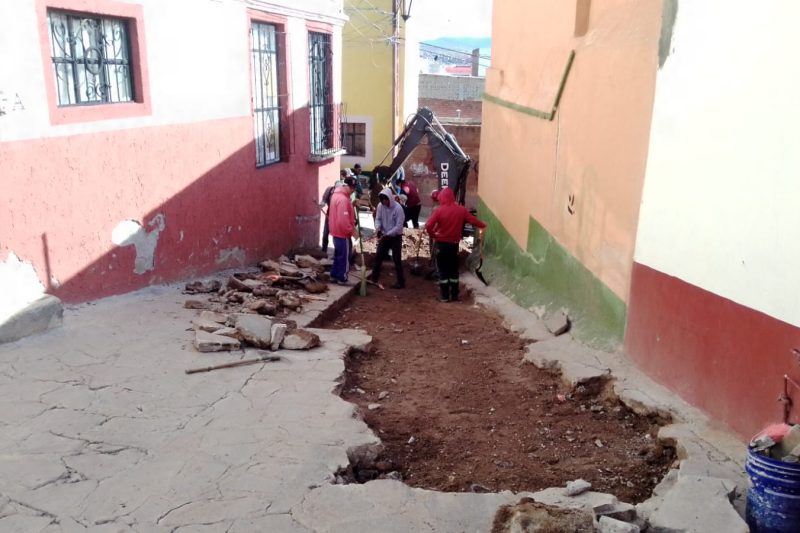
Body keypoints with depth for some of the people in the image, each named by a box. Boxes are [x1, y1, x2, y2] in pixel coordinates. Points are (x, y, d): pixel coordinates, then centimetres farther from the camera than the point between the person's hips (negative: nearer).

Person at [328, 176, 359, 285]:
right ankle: (342, 279, 8)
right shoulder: (343, 199, -24)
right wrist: (352, 231, -19)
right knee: (344, 257, 1)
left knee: (338, 255, 19)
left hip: (336, 231, 10)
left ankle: (334, 275, 27)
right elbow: (343, 220, -28)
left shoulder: (336, 195, 10)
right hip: (343, 233, -10)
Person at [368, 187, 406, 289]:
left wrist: (387, 234, -26)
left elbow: (399, 226, -23)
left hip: (396, 237, -5)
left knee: (397, 259, -2)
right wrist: (378, 228, -19)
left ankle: (401, 281, 7)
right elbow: (378, 218, 1)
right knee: (378, 256, 11)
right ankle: (374, 277, 25)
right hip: (384, 235, 5)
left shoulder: (398, 208, -23)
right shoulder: (380, 206, -8)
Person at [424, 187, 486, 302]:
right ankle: (454, 295, 18)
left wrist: (433, 235, -3)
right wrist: (483, 225, 24)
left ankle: (445, 296, 7)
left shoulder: (439, 210, -13)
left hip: (441, 244, -3)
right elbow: (473, 220, 5)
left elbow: (428, 226, -21)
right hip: (454, 244, 3)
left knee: (443, 270, 5)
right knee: (454, 270, 14)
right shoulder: (461, 209, -3)